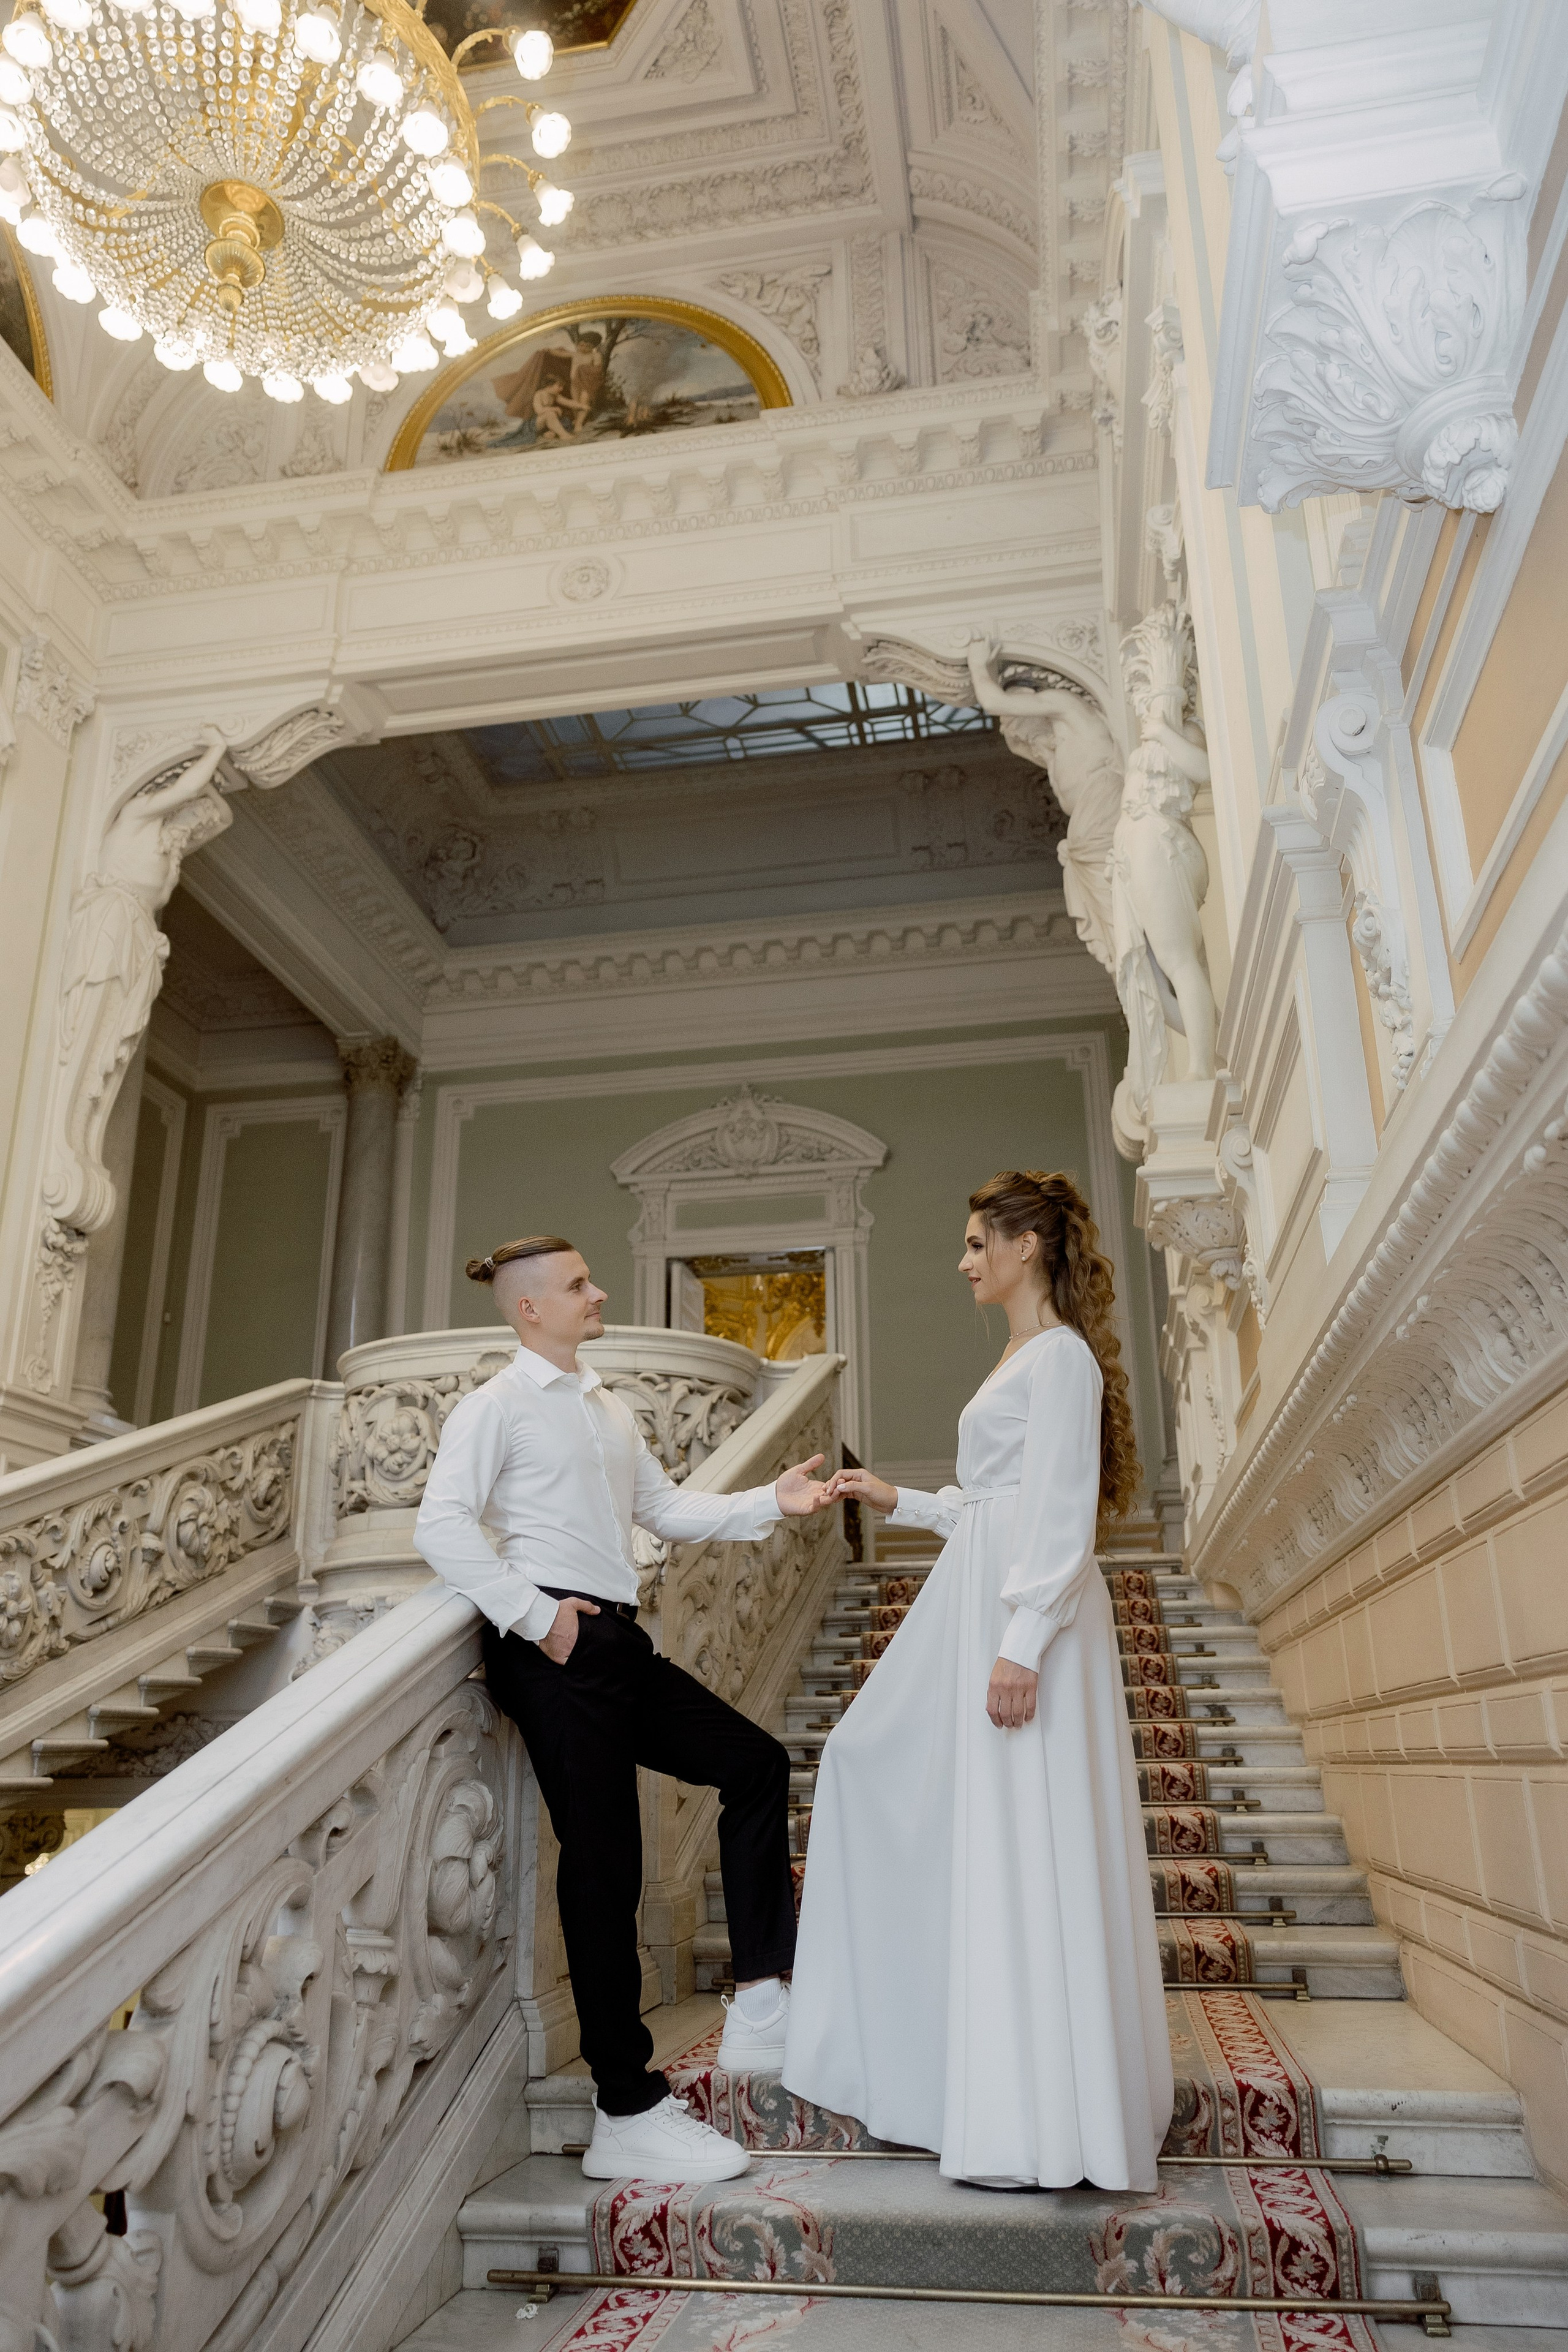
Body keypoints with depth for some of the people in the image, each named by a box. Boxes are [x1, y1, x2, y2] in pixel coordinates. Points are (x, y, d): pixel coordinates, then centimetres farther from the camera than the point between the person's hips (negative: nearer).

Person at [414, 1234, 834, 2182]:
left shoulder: (610, 1409, 21)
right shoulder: (497, 1407, -4)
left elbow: (666, 1507, 18)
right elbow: (442, 1525, -14)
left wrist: (773, 1502, 7)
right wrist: (534, 1613, -19)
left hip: (619, 1643, 9)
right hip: (555, 1649, -9)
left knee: (755, 1762, 11)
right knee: (603, 1864, -4)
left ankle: (760, 2002, 17)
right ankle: (630, 2113, 7)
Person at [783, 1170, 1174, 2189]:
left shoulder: (1061, 1355, -11)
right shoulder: (1024, 1357, 17)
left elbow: (1061, 1513, -19)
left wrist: (1022, 1645, -23)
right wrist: (898, 1500, 23)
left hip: (1030, 1616, -10)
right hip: (978, 1606, 10)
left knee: (1023, 1842, -5)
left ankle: (1046, 2129, 8)